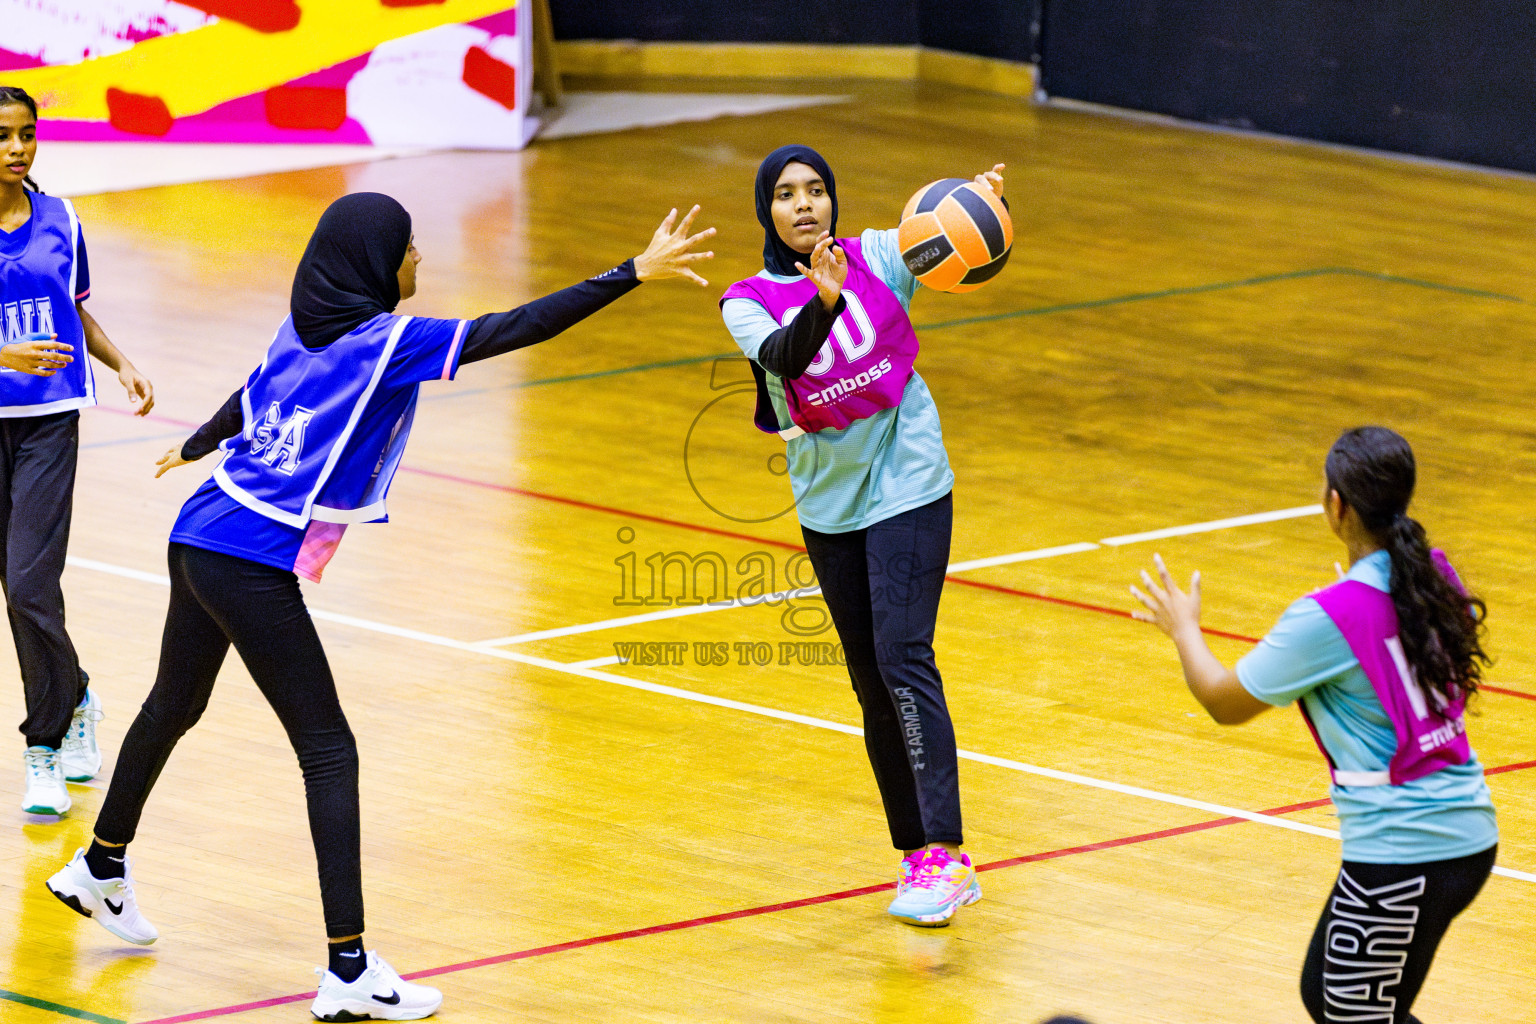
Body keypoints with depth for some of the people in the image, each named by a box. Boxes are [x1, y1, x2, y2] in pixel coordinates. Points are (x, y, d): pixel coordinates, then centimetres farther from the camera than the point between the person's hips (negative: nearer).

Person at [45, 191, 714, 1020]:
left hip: (202, 540, 9)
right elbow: (516, 329, -22)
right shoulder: (386, 343, -16)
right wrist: (634, 274, -22)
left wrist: (197, 446, 47)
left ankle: (100, 870, 48)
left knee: (174, 706, 28)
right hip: (253, 569, -9)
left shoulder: (302, 329, 7)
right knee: (328, 752, -6)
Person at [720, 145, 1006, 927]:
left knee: (903, 660, -17)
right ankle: (917, 858, 15)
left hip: (907, 487, -3)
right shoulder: (749, 303, -4)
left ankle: (945, 854, -23)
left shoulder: (876, 256, -5)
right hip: (828, 505, 3)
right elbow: (782, 356, -25)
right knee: (871, 683, 7)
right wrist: (823, 301, -44)